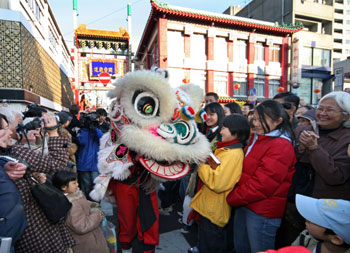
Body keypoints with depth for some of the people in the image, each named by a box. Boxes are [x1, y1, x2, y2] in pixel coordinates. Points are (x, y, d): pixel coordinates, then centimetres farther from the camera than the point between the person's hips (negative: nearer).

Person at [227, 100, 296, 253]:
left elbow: (262, 184, -24)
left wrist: (232, 198, -13)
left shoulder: (281, 147, -20)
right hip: (245, 204, 8)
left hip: (263, 212, -8)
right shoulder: (256, 138, 8)